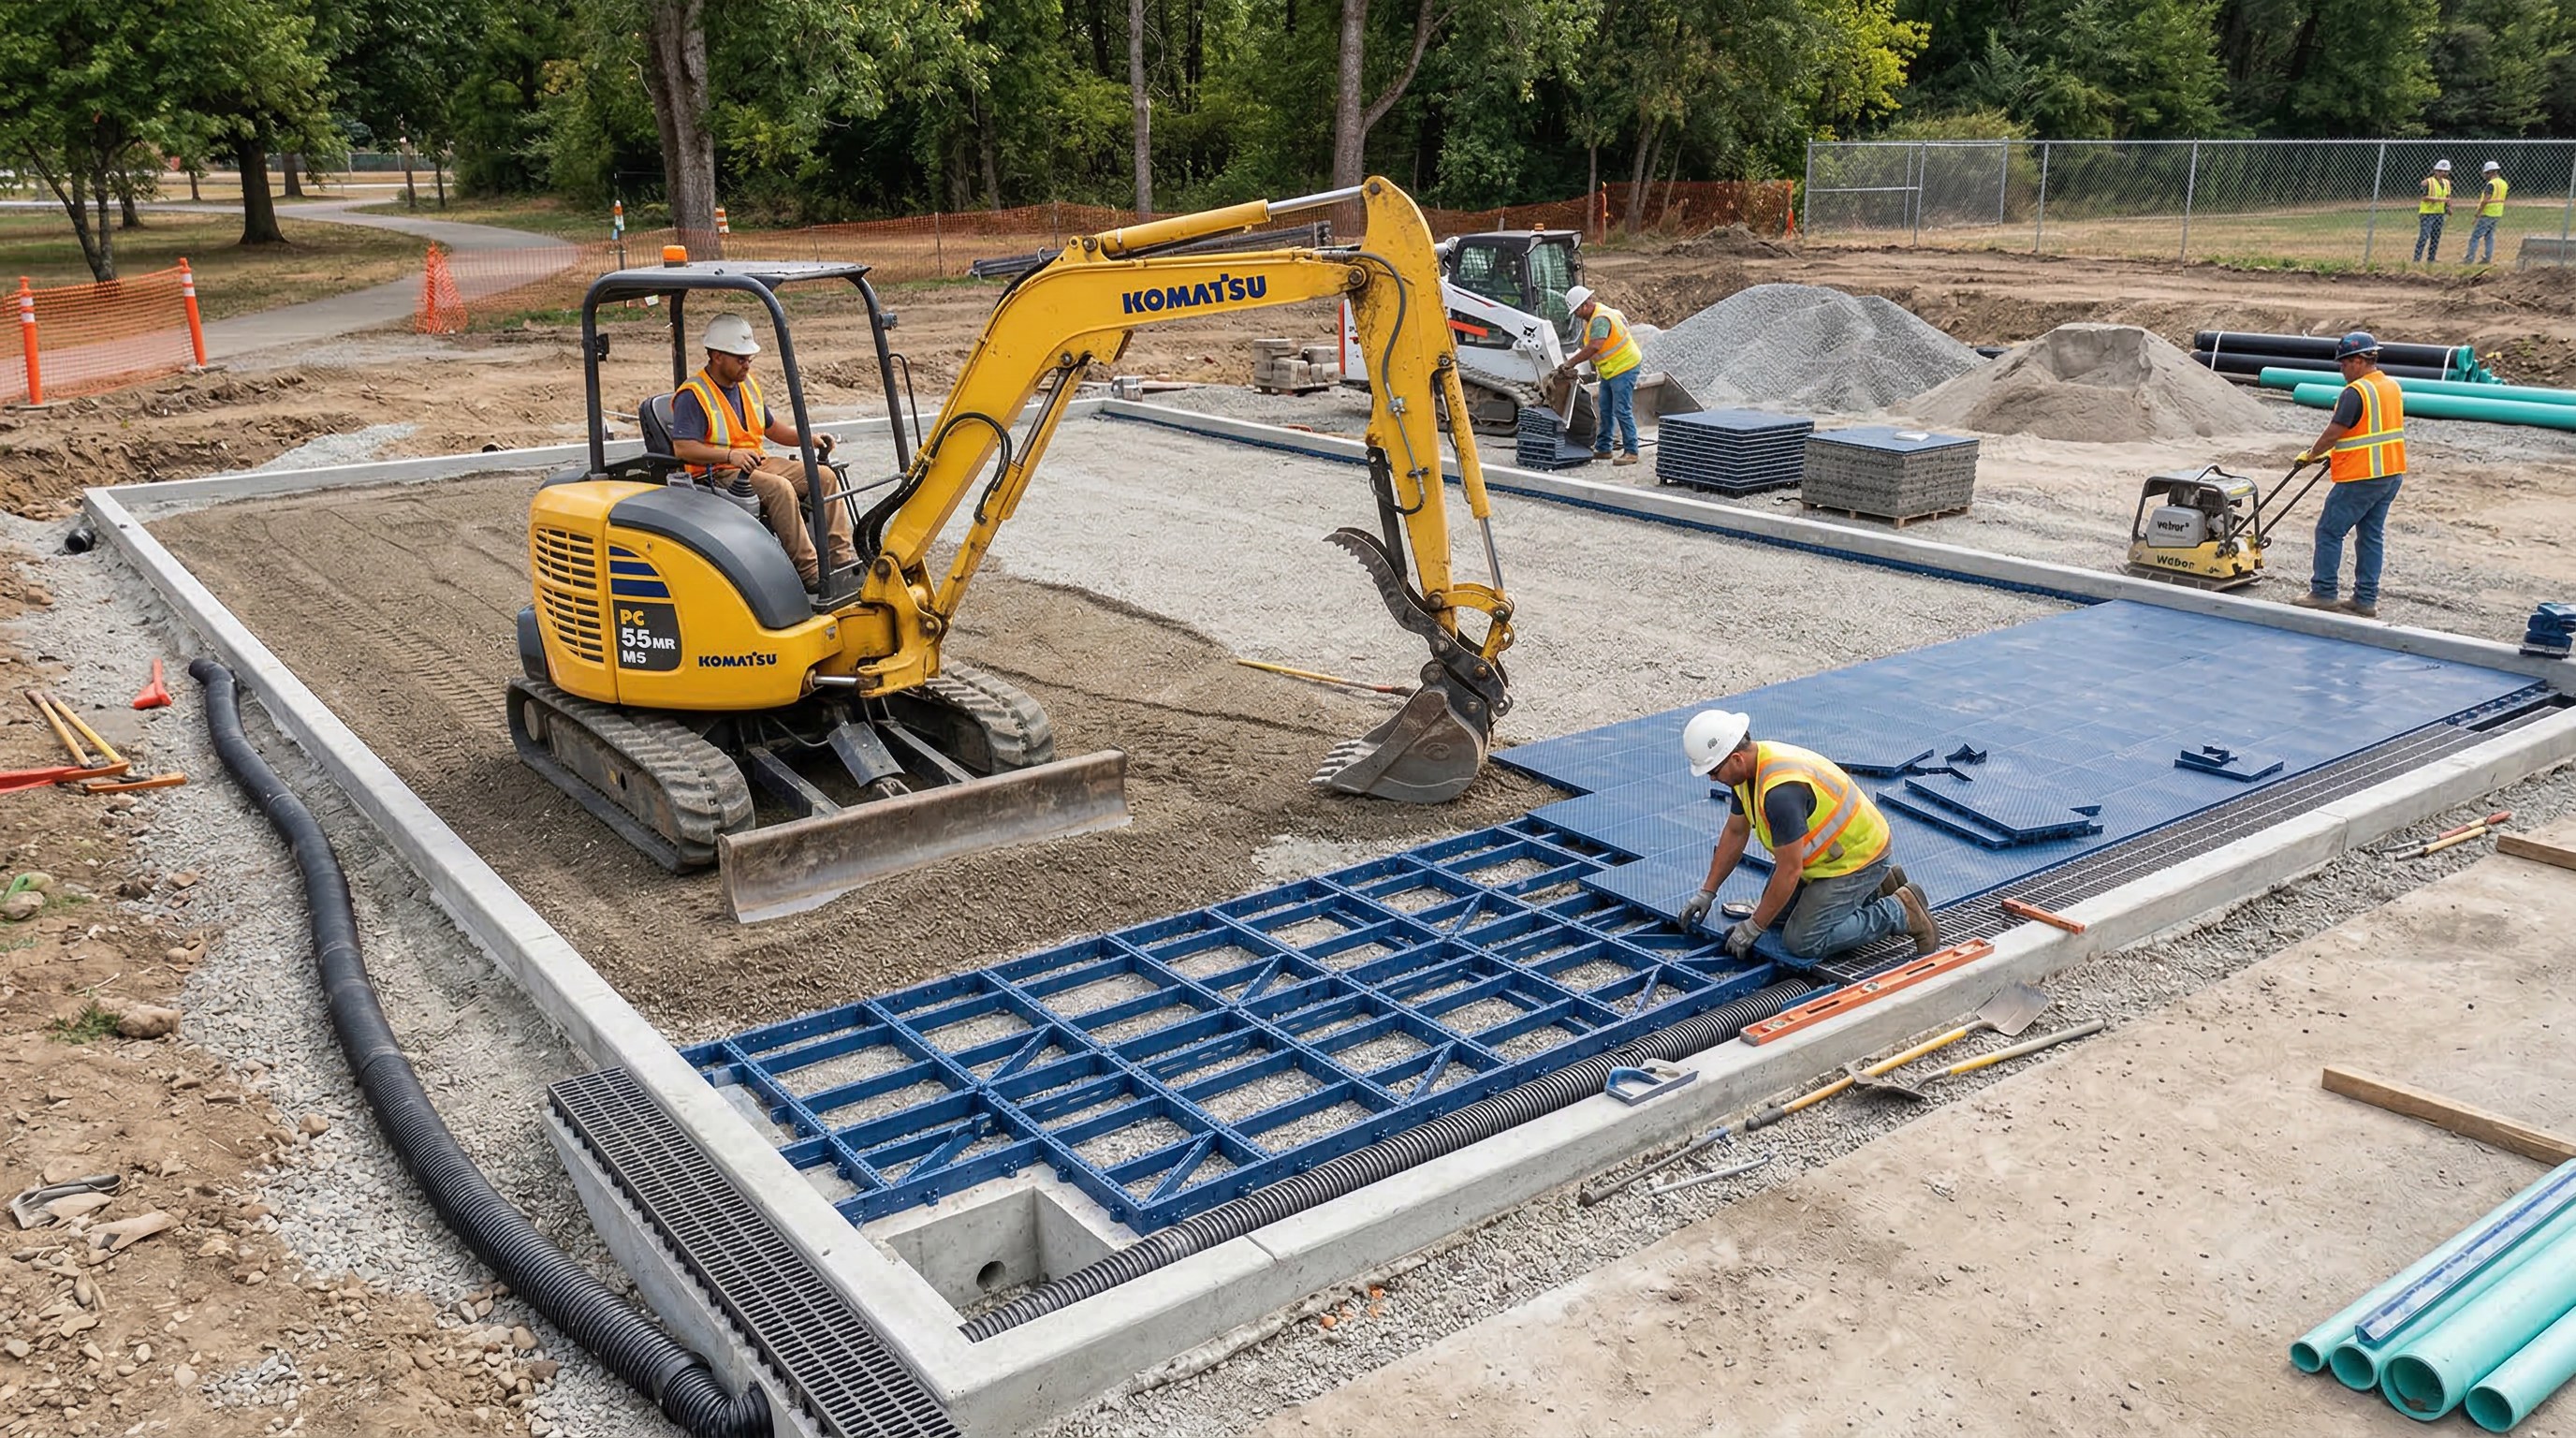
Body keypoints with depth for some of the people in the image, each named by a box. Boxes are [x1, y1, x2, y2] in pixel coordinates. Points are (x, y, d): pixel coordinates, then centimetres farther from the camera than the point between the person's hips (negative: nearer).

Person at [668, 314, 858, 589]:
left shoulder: (747, 383, 16)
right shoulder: (692, 396, -10)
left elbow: (771, 426, 28)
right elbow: (682, 448, -21)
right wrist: (731, 455, -32)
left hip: (757, 462, 8)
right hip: (718, 474, -8)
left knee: (823, 476, -9)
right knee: (780, 488, -33)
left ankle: (843, 559, -13)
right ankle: (810, 572, -32)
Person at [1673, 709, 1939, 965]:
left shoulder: (1781, 791, -36)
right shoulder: (1748, 767, -6)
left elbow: (1789, 871, -30)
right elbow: (1735, 832, 9)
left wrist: (1753, 928, -19)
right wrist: (1707, 892, 9)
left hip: (1857, 856, -10)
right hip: (1829, 850, 10)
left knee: (1802, 942, -13)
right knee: (1779, 911, 15)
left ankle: (1901, 912, -3)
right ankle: (1875, 889, 21)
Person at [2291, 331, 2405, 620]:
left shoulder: (2355, 392, -17)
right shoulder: (2393, 388, 11)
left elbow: (2333, 434, -17)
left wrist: (2311, 455, 0)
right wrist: (2335, 454, 23)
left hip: (2361, 478, -9)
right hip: (2392, 474, 9)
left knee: (2329, 531, 1)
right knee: (2371, 536, 12)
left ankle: (2323, 593, 5)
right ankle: (2366, 600, 14)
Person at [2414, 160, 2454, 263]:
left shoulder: (2447, 183, 12)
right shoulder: (2428, 182, -11)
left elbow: (2448, 197, 21)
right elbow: (2424, 197, -18)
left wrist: (2449, 208, 3)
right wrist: (2440, 199, -23)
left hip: (2440, 213, 7)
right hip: (2427, 213, -7)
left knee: (2436, 237, 9)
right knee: (2424, 236, -14)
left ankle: (2431, 259, 16)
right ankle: (2416, 259, -14)